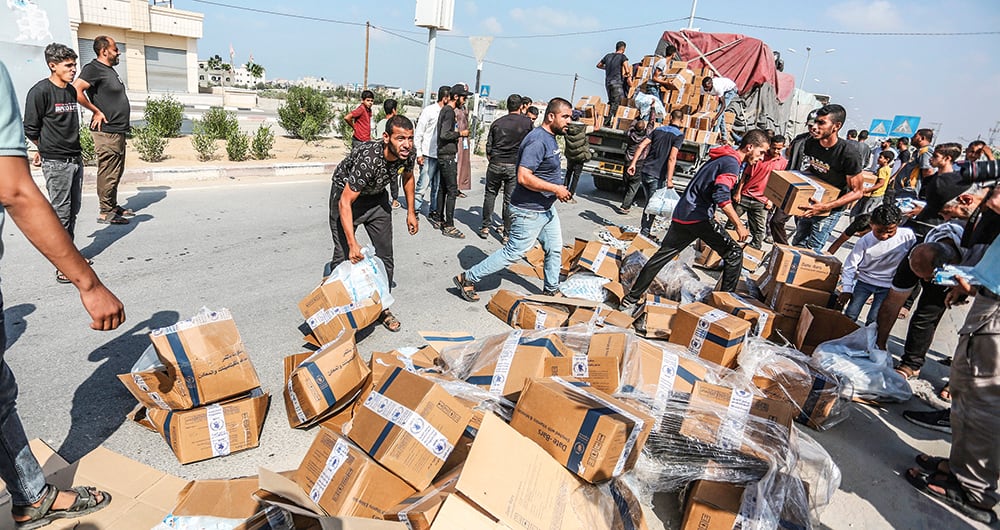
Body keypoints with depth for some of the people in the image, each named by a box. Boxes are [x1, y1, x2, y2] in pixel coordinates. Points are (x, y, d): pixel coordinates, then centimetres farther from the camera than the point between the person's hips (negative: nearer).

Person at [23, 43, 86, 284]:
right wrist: (48, 149, 7)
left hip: (75, 159, 7)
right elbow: (30, 130, -7)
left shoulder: (71, 90, 11)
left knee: (73, 211, 12)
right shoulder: (40, 91, -10)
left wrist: (73, 149, 14)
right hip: (56, 163, -6)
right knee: (60, 213, -3)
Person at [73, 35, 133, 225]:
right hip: (107, 131, -10)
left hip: (118, 131, 10)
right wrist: (97, 111, -16)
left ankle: (113, 206, 25)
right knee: (108, 173, -7)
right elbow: (76, 90, -22)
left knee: (116, 172, 15)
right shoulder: (93, 68, -10)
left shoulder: (110, 69, 18)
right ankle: (106, 212, -2)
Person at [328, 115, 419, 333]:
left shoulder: (409, 154, -21)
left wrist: (411, 212, 6)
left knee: (385, 256, 6)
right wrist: (352, 244, -40)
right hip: (346, 194, -5)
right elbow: (345, 203, -36)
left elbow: (408, 177, 4)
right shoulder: (368, 159, -39)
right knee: (344, 256, -8)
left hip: (376, 196, 6)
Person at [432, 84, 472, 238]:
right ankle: (448, 226, -6)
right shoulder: (449, 111, -14)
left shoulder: (445, 110, 16)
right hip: (448, 156, -10)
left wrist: (457, 135, 12)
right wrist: (460, 133, -12)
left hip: (443, 156, 10)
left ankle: (438, 219, 21)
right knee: (452, 191, -8)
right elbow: (444, 134, -24)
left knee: (443, 188, 14)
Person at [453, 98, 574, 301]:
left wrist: (559, 189, 15)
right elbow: (524, 177, -30)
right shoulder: (538, 140, -23)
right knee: (514, 252, -2)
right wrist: (556, 189, -25)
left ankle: (551, 290, 38)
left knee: (555, 250, 18)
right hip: (529, 211, -10)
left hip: (547, 208, 10)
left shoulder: (550, 138, 10)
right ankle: (467, 279, 9)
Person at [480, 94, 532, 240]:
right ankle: (507, 233, 10)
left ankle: (485, 228, 17)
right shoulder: (527, 122, -2)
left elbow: (488, 147, 6)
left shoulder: (497, 122, 4)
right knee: (510, 199, 4)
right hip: (515, 166, -1)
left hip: (495, 164, 2)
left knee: (490, 194, 16)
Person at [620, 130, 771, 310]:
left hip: (681, 215, 9)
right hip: (699, 218, -9)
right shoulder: (731, 163, -9)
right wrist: (738, 225, -21)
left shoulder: (720, 159, 21)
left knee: (661, 256, 11)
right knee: (734, 254, 3)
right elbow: (722, 197, -23)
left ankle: (630, 299, 14)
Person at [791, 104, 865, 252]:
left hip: (829, 211, -6)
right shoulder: (810, 142, -7)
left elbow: (857, 192, -20)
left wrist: (825, 207, -30)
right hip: (808, 204, 6)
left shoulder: (849, 153, -25)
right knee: (797, 245, 16)